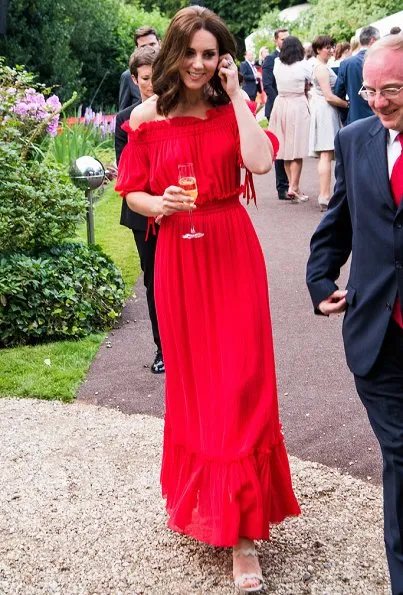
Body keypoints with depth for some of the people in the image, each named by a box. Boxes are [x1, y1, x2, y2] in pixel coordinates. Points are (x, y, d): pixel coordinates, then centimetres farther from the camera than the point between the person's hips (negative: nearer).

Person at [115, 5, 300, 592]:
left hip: (232, 256, -1)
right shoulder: (149, 117, 1)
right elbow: (132, 191, 6)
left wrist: (237, 95, -12)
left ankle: (241, 528, 5)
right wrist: (157, 204, -15)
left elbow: (260, 162, -19)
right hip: (178, 257, 1)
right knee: (191, 379, 13)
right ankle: (204, 496, 36)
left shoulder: (234, 109, 0)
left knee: (239, 381, -2)